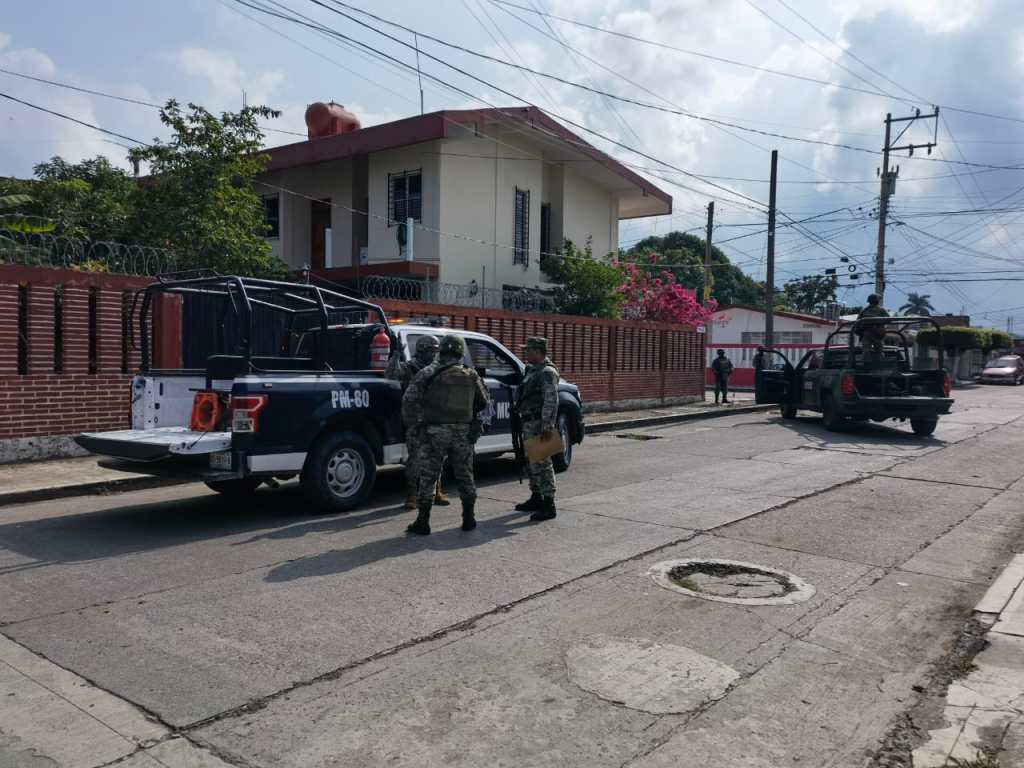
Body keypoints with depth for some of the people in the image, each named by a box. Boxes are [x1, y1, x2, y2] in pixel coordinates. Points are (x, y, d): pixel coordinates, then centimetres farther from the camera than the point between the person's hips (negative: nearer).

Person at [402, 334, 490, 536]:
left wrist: (421, 411, 8)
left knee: (428, 477, 5)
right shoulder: (471, 376, 3)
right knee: (465, 475, 15)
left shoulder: (429, 373, -6)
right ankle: (469, 519, 20)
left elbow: (408, 401, -10)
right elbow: (485, 403, 12)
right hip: (463, 433, 3)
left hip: (436, 431, -3)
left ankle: (423, 522, 7)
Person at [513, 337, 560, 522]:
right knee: (531, 463, 17)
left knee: (541, 464, -9)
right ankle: (536, 498, 28)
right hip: (529, 423, 10)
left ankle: (548, 505, -6)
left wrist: (548, 426, -27)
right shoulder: (532, 371, 18)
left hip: (539, 425, -10)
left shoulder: (547, 372, -14)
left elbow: (551, 401, -22)